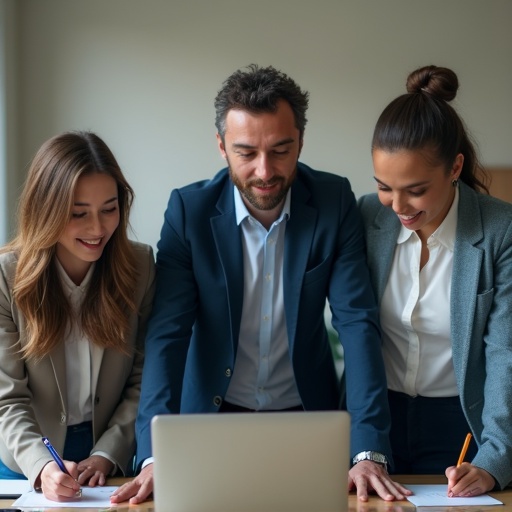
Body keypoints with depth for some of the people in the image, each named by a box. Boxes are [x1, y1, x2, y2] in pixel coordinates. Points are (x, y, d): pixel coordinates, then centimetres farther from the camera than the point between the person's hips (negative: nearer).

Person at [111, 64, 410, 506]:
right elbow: (168, 332, -14)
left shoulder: (334, 203, -8)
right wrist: (155, 456, -27)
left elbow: (358, 322, -12)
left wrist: (369, 452, -24)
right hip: (213, 417, 0)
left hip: (307, 415, 0)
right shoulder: (189, 209, -10)